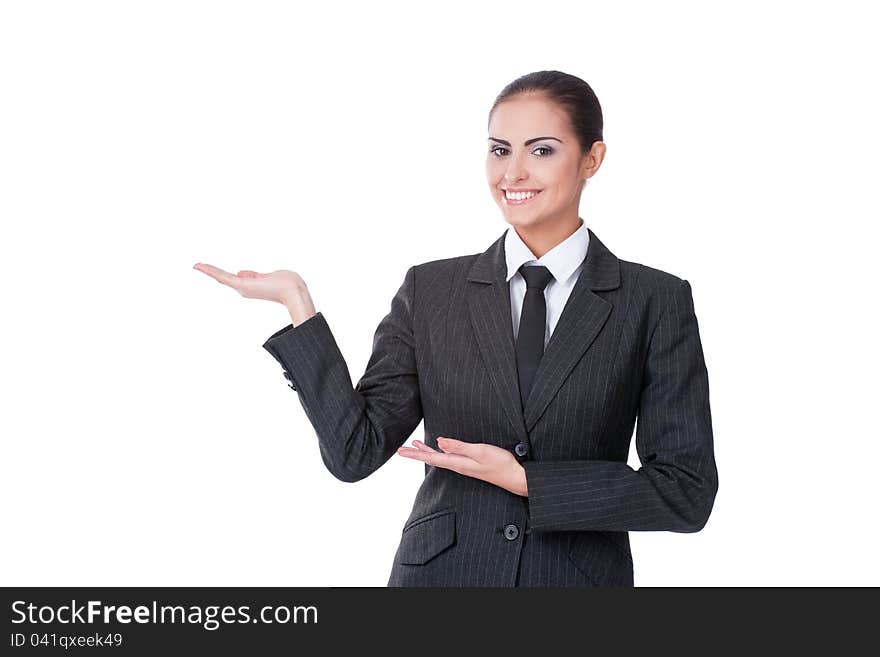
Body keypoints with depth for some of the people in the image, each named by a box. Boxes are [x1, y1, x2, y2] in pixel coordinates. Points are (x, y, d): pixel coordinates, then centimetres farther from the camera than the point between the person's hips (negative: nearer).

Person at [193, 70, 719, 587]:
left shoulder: (657, 301, -7)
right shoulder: (430, 290, -2)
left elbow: (687, 491, -9)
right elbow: (355, 453, -8)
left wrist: (526, 480, -15)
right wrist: (298, 303, -15)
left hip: (583, 572, -1)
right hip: (441, 571, 2)